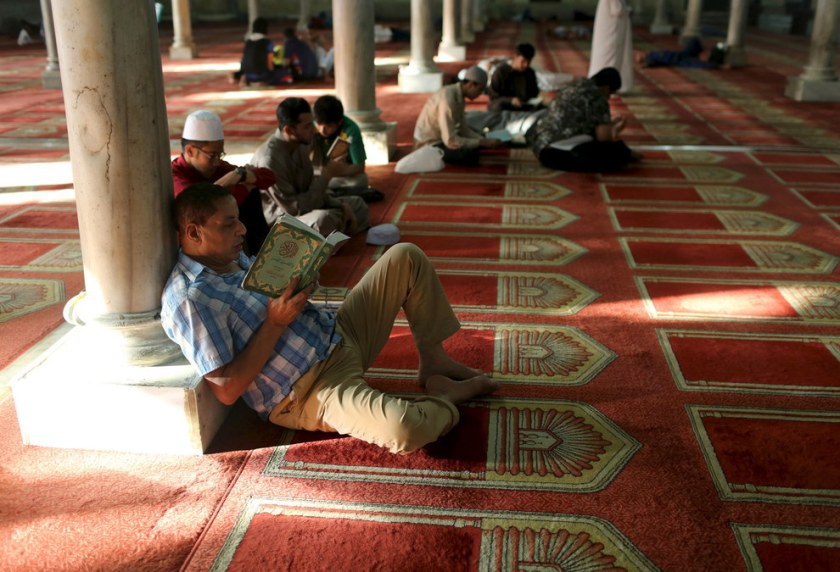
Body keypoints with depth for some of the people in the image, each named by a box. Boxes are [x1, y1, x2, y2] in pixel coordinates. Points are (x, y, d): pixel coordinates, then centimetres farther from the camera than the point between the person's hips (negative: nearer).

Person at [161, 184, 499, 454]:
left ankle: (435, 362, 15)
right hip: (307, 394, -9)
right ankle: (445, 395, 1)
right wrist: (275, 322, -24)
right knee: (406, 430, -35)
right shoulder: (189, 301, -21)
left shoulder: (233, 258, 6)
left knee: (406, 257, 7)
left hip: (337, 331, 9)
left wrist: (299, 285, -1)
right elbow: (226, 390, -24)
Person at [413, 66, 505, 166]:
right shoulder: (448, 99, -30)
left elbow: (463, 128, 5)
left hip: (442, 137, 10)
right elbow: (450, 141, -31)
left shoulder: (458, 94, -1)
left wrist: (485, 140, -9)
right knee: (471, 154, -26)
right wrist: (482, 142, -24)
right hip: (429, 145, -9)